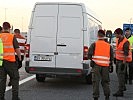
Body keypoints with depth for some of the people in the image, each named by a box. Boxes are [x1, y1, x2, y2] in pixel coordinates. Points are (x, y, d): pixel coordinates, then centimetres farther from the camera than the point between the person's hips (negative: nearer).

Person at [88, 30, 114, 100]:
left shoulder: (94, 44, 1)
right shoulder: (109, 46, 12)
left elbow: (89, 54, -5)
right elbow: (111, 57, 13)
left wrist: (92, 59, 13)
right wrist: (110, 65, 21)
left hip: (96, 65, -3)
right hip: (105, 66, 3)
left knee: (96, 81, 2)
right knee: (105, 81, 14)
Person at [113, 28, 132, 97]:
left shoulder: (125, 42, -21)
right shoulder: (117, 40, 6)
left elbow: (126, 54, -23)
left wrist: (123, 63, -24)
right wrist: (115, 58, 20)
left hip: (123, 60, -9)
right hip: (118, 59, 9)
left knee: (121, 74, -9)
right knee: (118, 73, 18)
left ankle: (120, 91, -6)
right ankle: (123, 87, 35)